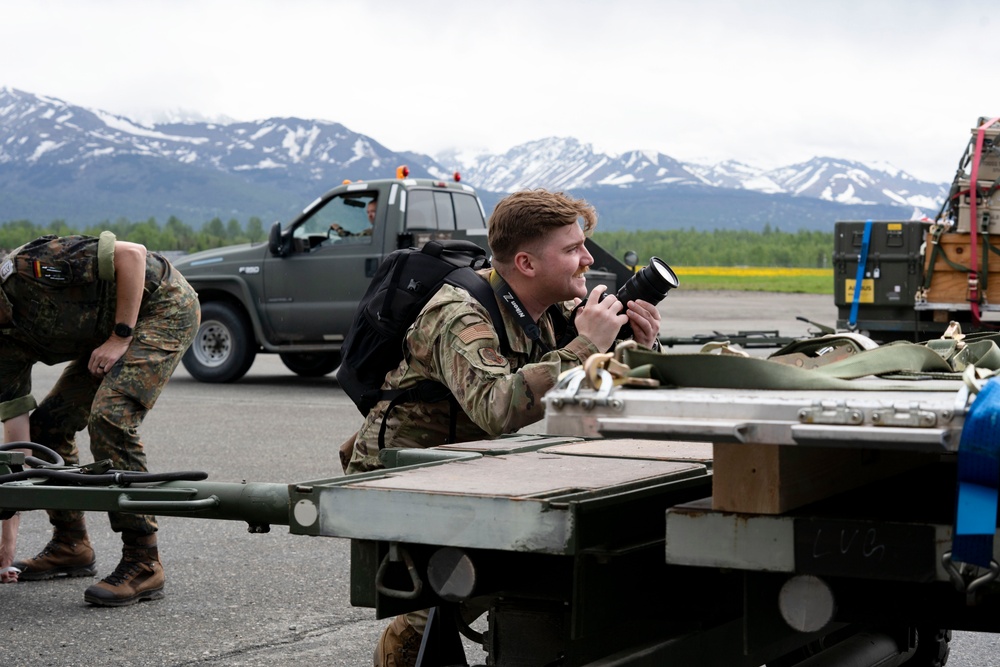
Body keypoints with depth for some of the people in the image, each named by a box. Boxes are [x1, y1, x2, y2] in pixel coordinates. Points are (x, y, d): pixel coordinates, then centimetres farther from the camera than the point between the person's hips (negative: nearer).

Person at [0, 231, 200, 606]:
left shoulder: (31, 266, -26)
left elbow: (132, 254, -26)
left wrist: (121, 337, -23)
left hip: (163, 306, -9)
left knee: (109, 417, -24)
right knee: (47, 425, 6)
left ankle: (143, 564, -20)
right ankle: (71, 546, 21)